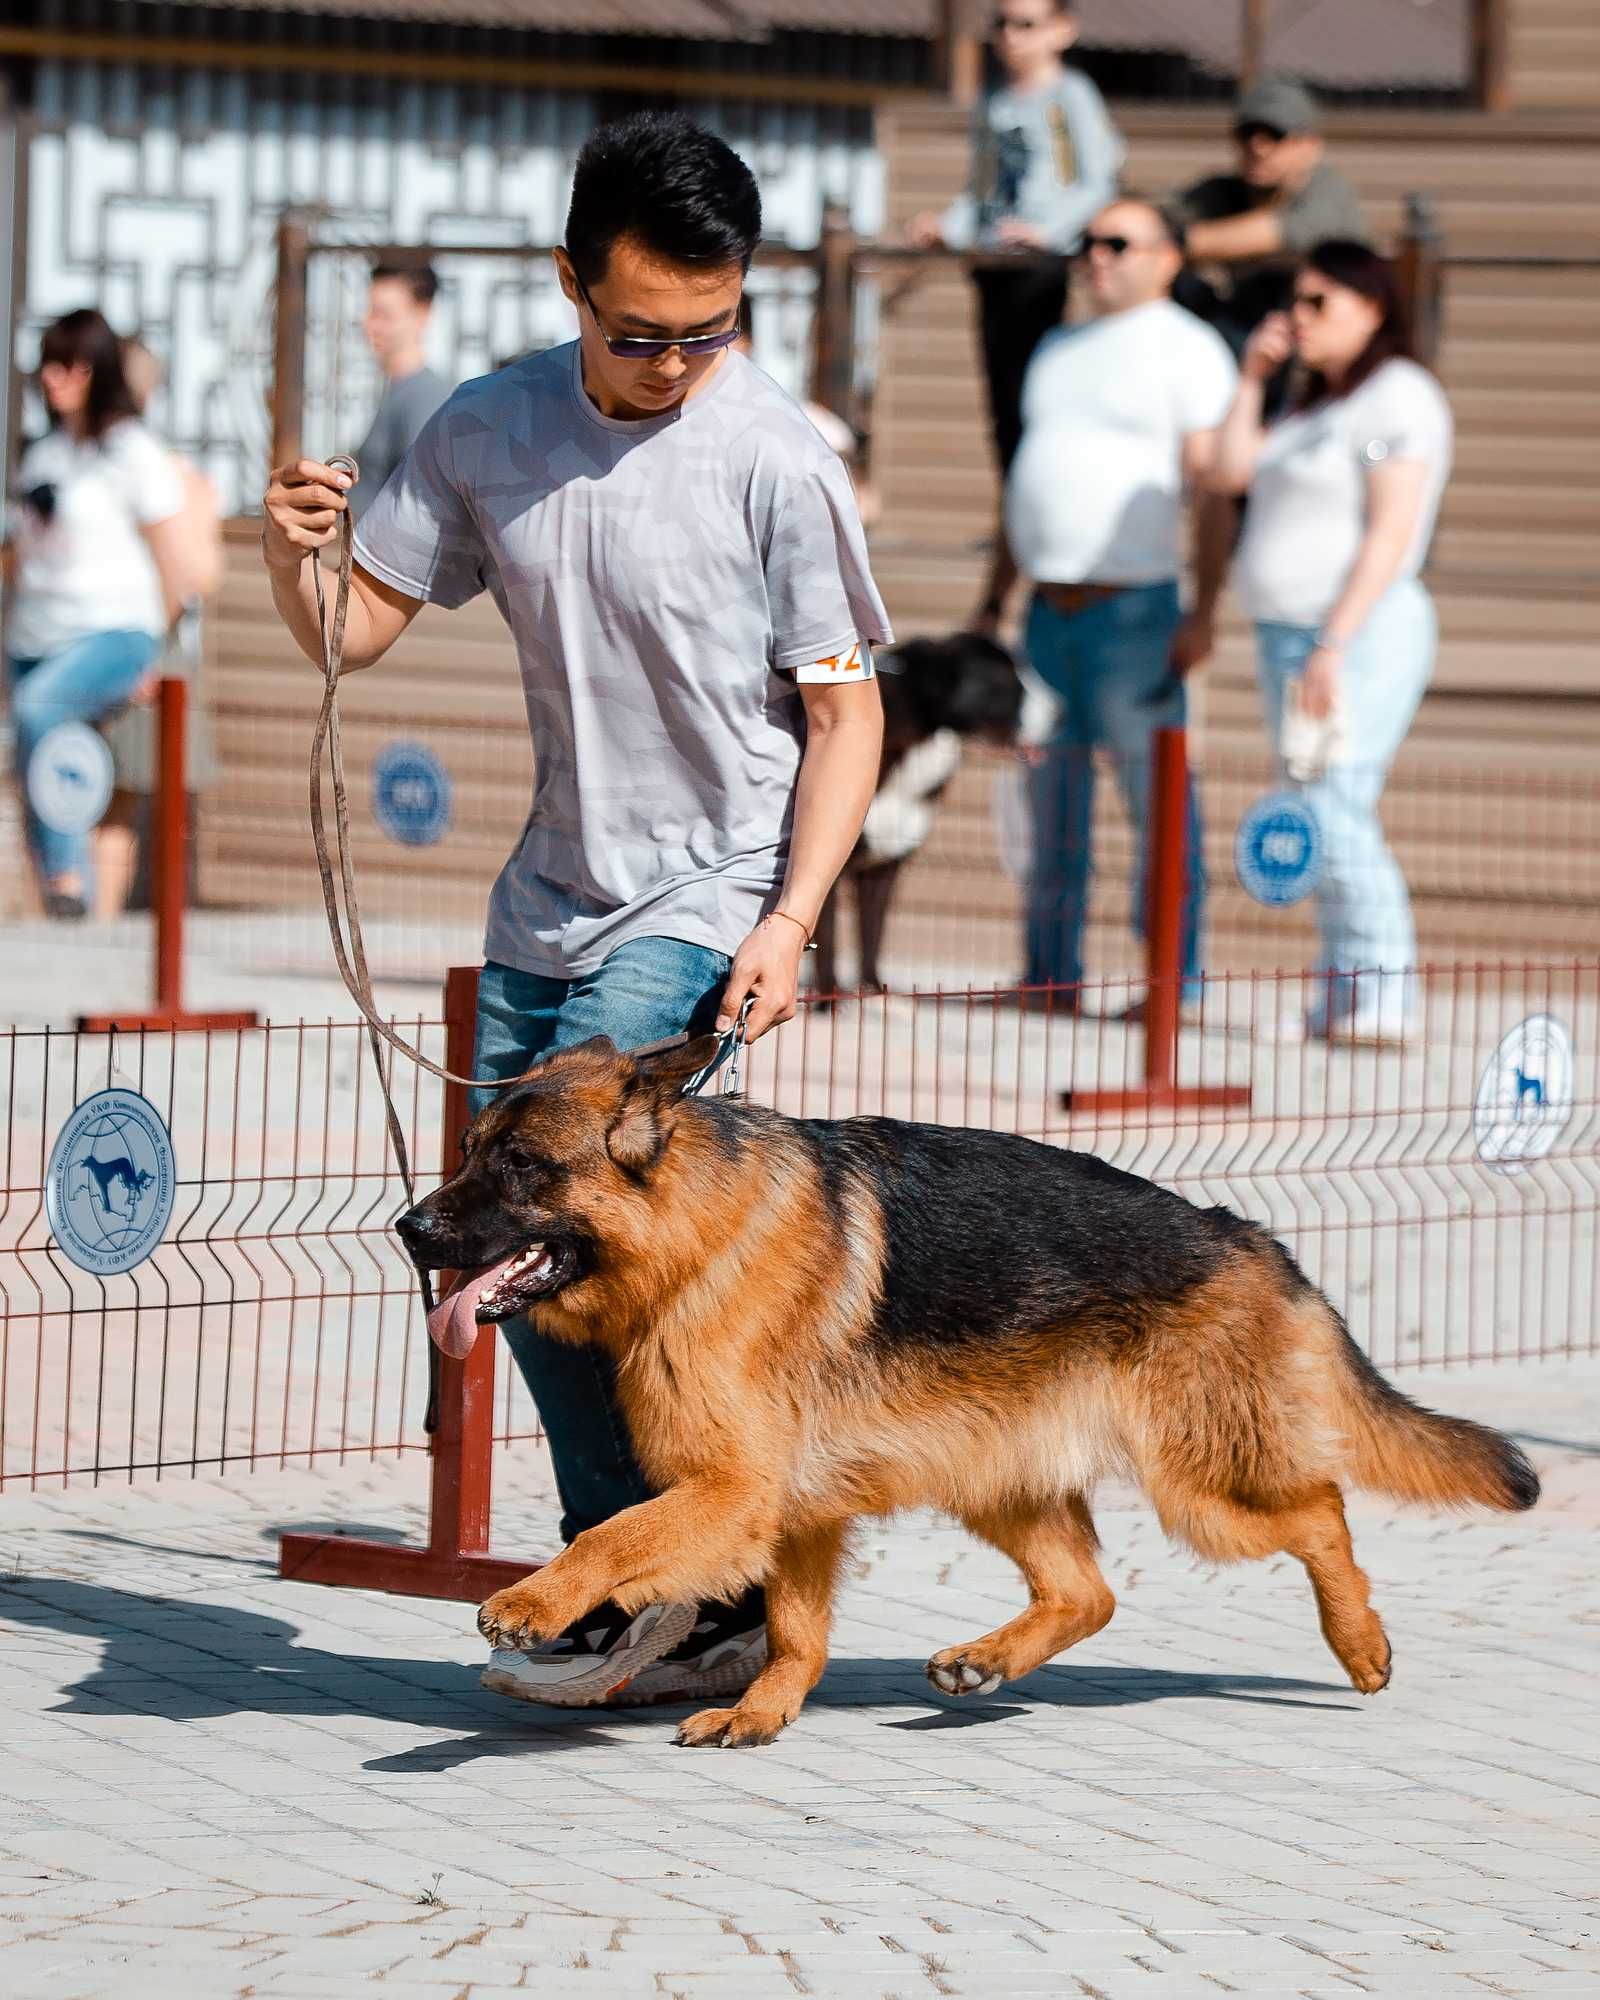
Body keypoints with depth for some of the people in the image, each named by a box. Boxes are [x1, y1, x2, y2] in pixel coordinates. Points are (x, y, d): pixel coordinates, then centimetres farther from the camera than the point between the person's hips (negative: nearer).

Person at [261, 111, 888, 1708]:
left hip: (704, 907, -6)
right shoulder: (487, 433, 2)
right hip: (548, 902, 6)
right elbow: (360, 628, 6)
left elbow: (845, 712, -9)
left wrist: (790, 922, -19)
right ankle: (695, 1612, 15)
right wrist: (295, 563, -16)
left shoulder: (775, 459, -13)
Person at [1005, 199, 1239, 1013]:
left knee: (1157, 793, -7)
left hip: (1133, 609, -7)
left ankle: (1176, 982, -6)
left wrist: (1203, 610, -16)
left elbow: (1213, 487, -8)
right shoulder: (1057, 350, 20)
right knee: (1051, 797, 8)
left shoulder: (1187, 349, -2)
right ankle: (1051, 974, 13)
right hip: (1047, 606, 7)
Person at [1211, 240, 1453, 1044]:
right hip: (1289, 633, 9)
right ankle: (1344, 992, 8)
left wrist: (1334, 644, -22)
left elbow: (1390, 534, -16)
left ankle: (1382, 998, -14)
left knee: (1335, 812, -16)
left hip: (1358, 635, -9)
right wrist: (1252, 377, 11)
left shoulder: (1398, 398, -9)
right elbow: (1231, 471, 15)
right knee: (1320, 821, 6)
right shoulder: (1316, 402, 20)